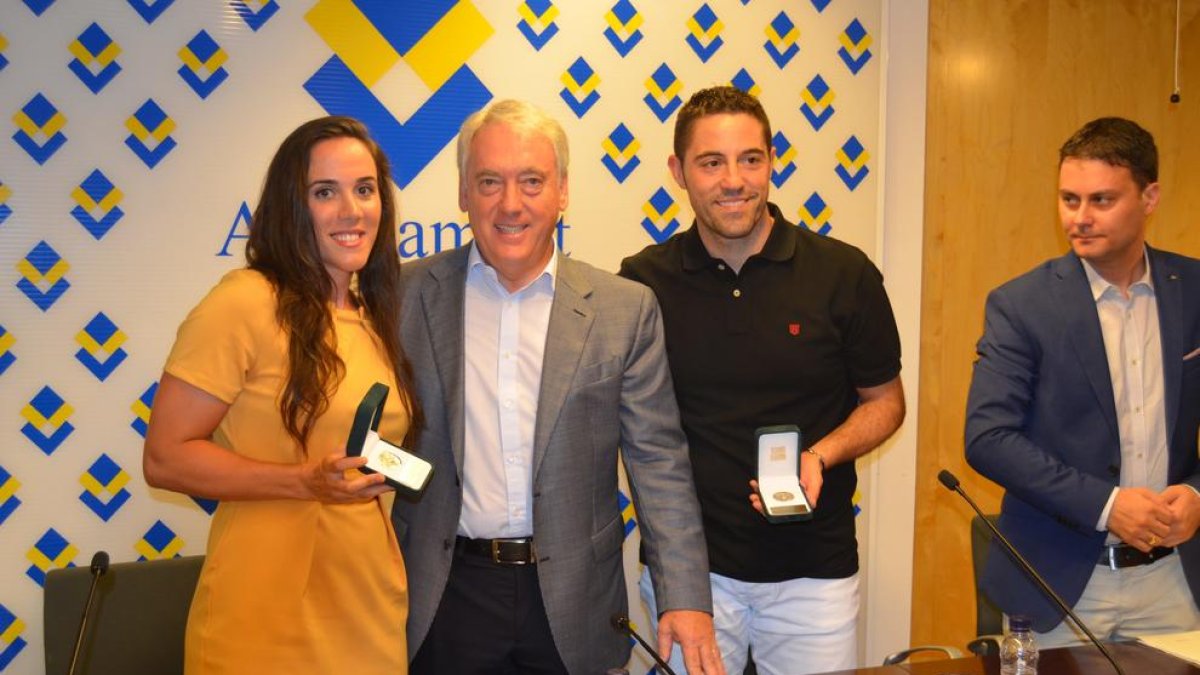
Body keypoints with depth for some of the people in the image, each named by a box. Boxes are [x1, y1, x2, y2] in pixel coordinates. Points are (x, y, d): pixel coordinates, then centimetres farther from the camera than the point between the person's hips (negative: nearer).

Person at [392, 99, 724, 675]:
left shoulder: (626, 309, -1)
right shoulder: (409, 295, -1)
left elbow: (658, 462, -2)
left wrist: (686, 599, -9)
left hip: (573, 603, 1)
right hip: (446, 596, 0)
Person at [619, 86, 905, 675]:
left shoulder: (844, 274, -5)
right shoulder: (644, 282, -4)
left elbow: (884, 399, 5)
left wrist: (821, 456, -14)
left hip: (811, 568, 0)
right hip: (686, 563, 0)